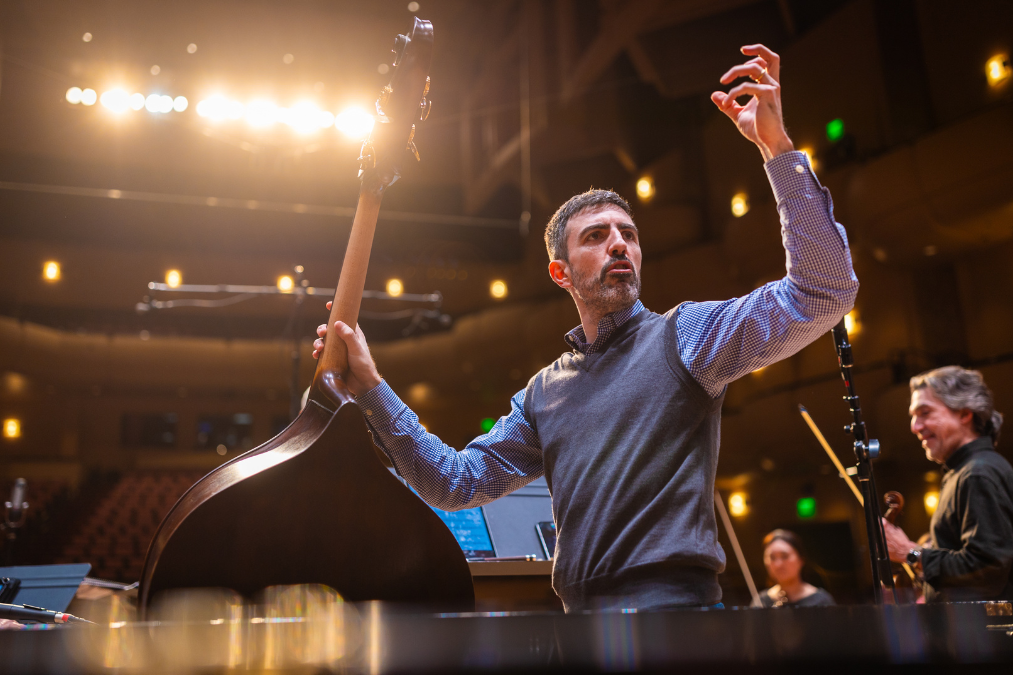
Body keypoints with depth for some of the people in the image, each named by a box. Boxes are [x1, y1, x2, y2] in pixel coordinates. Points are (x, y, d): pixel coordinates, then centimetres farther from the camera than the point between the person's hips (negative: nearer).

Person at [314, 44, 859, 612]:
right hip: (579, 618, 4)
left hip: (673, 608, -4)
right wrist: (373, 390, 6)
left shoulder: (683, 334, 1)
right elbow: (457, 482, 14)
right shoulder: (544, 393, 15)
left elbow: (822, 293, -10)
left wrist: (778, 147, -18)